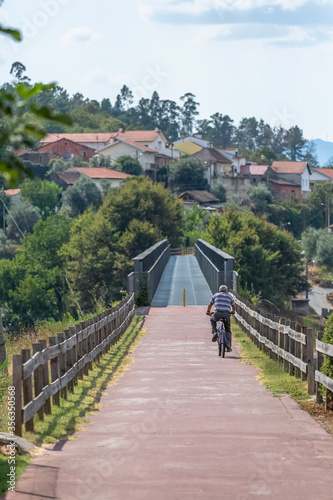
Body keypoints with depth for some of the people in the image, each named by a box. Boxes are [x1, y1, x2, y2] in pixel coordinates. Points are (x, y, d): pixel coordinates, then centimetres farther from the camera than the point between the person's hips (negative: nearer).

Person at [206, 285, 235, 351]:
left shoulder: (216, 295, 21)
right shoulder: (229, 296, 23)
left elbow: (210, 305, 31)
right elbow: (234, 306, 36)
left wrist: (208, 311, 50)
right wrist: (233, 311, 57)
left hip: (217, 313, 0)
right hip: (227, 314, 0)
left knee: (212, 320, 34)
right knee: (228, 330, 17)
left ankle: (214, 333, 11)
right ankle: (228, 346, 3)